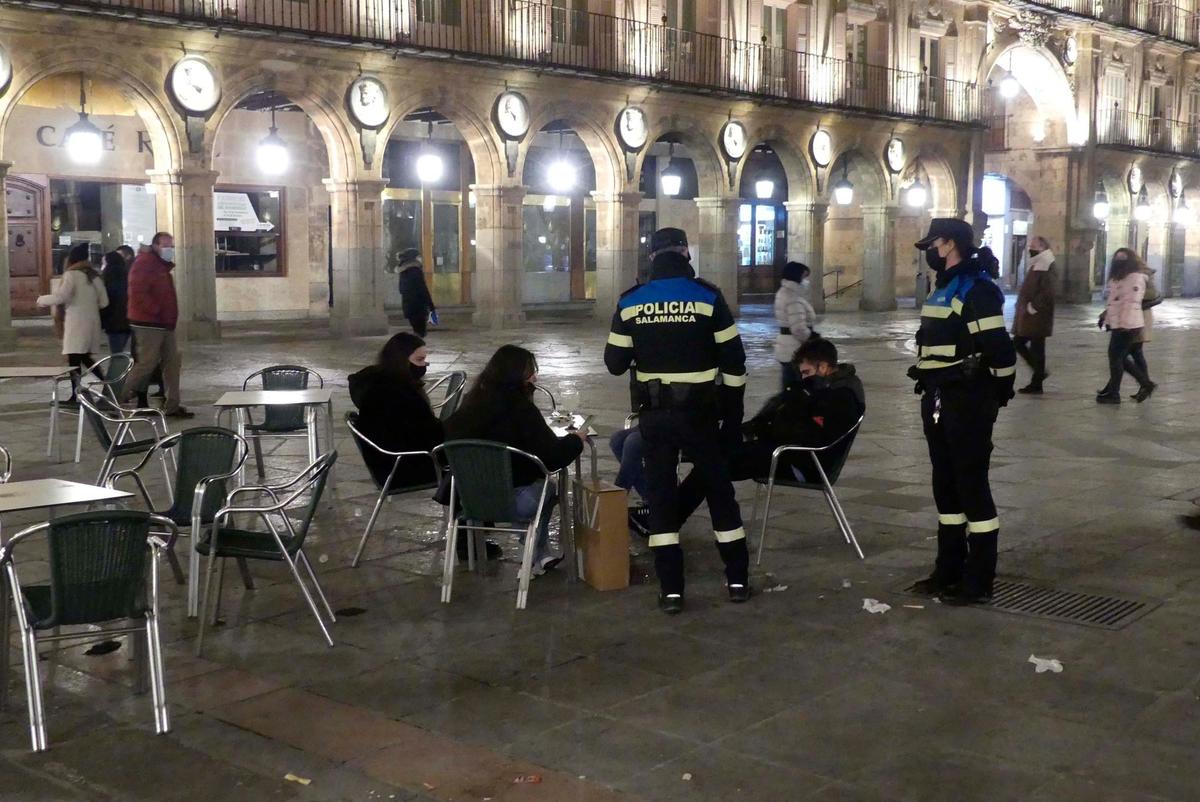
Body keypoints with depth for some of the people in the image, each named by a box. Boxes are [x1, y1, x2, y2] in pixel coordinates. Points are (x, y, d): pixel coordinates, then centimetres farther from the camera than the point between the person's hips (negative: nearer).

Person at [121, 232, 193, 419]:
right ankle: (118, 400, 4)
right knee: (146, 364, -9)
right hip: (149, 325, -10)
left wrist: (170, 316, 15)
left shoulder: (162, 266, 19)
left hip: (165, 325, 10)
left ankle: (172, 406, 13)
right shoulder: (144, 264, -12)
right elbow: (138, 294, -23)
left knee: (172, 363, 8)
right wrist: (157, 311, -23)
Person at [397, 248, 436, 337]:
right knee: (420, 332, -9)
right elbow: (423, 290, -15)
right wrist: (431, 306, -12)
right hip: (418, 306, -9)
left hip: (408, 306, 9)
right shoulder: (415, 270, -10)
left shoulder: (403, 272, 15)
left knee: (417, 331, 14)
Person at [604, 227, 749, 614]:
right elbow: (733, 362, -5)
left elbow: (615, 363, 3)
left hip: (654, 414, 1)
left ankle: (671, 590, 5)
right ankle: (738, 579, 19)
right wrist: (733, 415, 4)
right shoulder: (708, 296, -6)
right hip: (699, 411, -1)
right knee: (719, 489, 13)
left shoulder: (630, 302, -1)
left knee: (660, 494, 8)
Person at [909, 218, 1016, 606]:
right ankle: (949, 570, 25)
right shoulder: (945, 286, 16)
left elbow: (998, 348, -21)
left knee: (972, 486, -5)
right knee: (946, 485, 15)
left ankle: (979, 582, 2)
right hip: (939, 400, 10)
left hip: (967, 402, -10)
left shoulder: (977, 288, -16)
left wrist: (1001, 392, -11)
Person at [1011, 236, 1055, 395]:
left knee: (1036, 350, -2)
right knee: (1018, 343, 14)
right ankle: (1039, 373, 24)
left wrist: (1032, 307, -19)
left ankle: (1036, 384, 5)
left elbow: (1047, 293, -26)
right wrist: (1025, 306, 13)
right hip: (1027, 317, 10)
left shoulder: (1045, 267, -16)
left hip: (1037, 318, -10)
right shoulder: (1036, 265, 15)